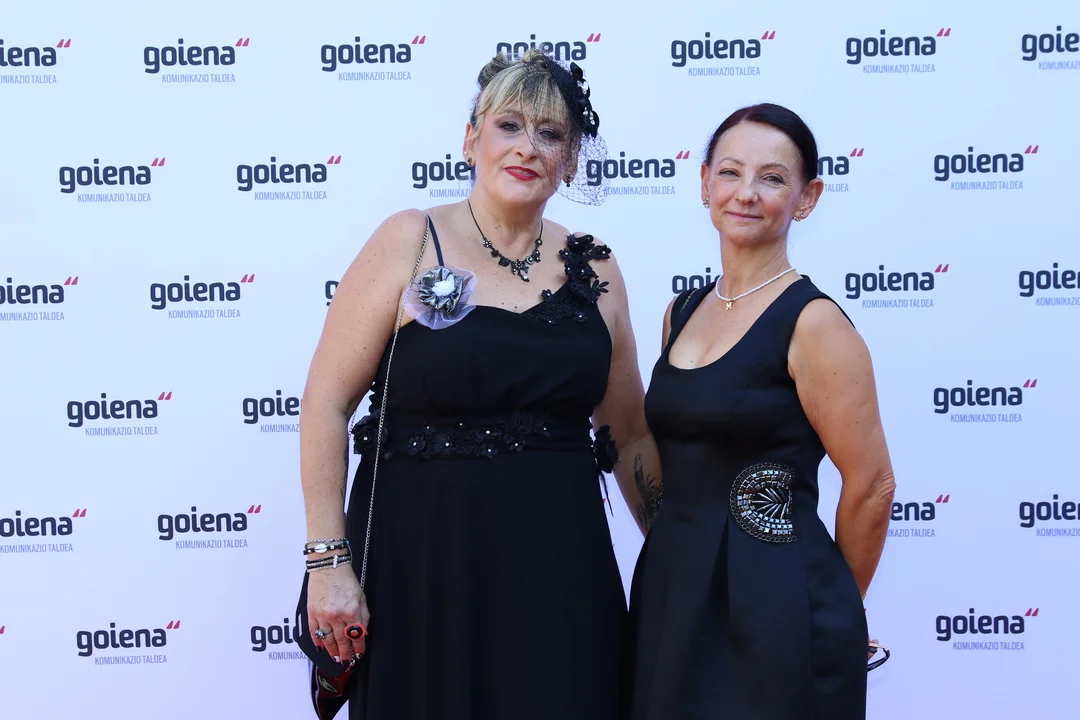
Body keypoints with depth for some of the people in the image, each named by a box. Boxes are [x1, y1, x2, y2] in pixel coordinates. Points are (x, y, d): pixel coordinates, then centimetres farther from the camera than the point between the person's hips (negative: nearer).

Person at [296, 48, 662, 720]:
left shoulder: (594, 270, 5)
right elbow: (327, 402, -6)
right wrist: (328, 561, -11)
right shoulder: (409, 243, -5)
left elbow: (632, 437, 12)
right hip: (421, 562, -3)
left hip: (559, 564, 3)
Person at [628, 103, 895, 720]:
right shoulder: (683, 312, 8)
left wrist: (827, 609, 2)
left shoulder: (813, 322, -13)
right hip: (670, 593, 7)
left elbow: (871, 488, -9)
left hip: (772, 606, -6)